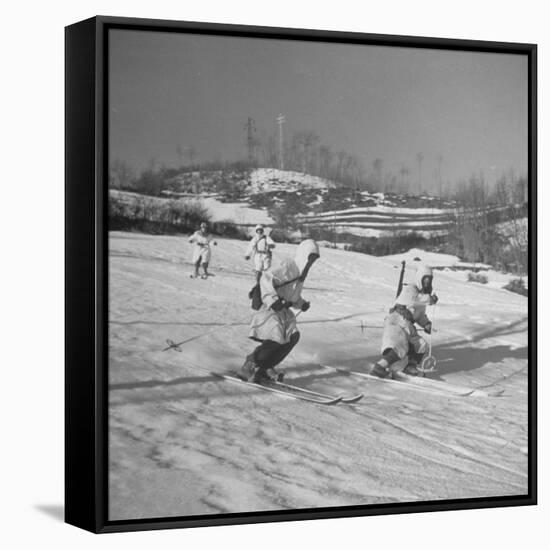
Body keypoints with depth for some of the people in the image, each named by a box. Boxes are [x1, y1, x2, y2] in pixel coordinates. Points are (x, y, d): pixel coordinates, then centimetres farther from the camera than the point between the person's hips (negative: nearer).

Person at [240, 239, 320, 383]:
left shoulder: (301, 273, 14)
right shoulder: (288, 267, -15)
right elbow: (266, 279, -27)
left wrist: (302, 303, 9)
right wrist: (272, 299, -37)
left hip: (284, 310, 9)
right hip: (269, 308, -9)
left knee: (293, 336, -3)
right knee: (275, 340, -19)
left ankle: (265, 368, 6)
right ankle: (248, 368, -7)